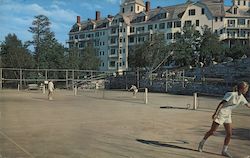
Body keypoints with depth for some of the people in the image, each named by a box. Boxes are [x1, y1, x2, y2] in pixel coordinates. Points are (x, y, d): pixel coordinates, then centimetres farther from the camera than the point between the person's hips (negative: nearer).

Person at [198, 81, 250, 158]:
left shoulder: (241, 97, 4)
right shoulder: (232, 94, -21)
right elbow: (221, 103, -24)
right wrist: (215, 113, -28)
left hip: (227, 115, 8)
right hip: (221, 114, -8)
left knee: (229, 134, 2)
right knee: (212, 131, 0)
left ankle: (224, 151, 15)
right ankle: (202, 143, 22)